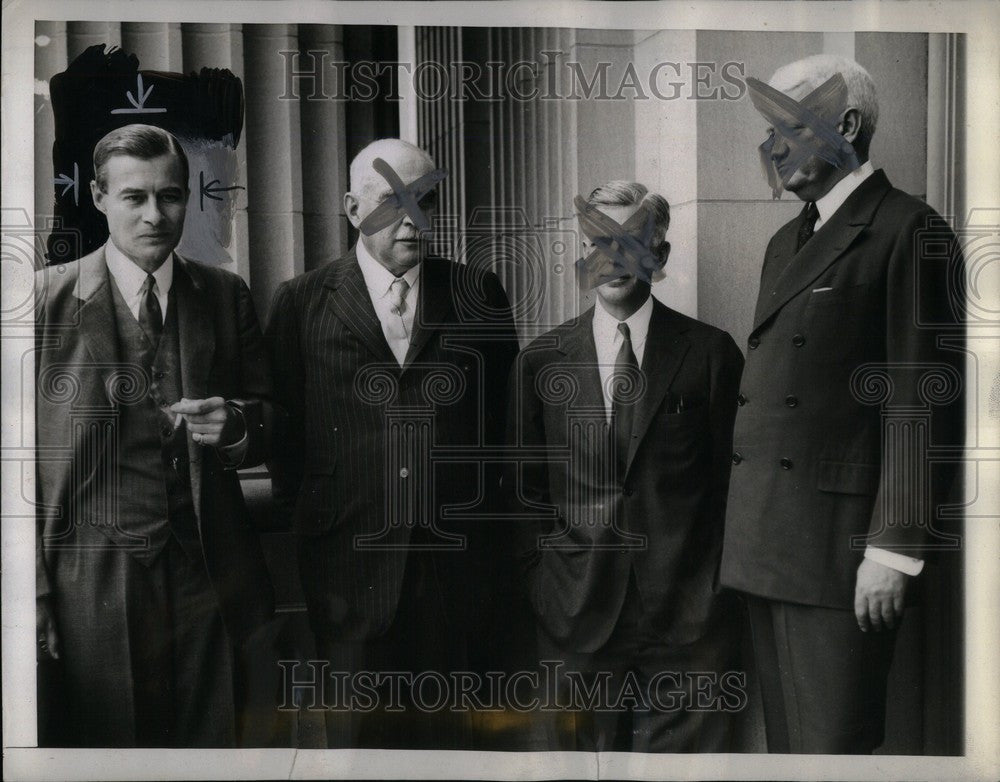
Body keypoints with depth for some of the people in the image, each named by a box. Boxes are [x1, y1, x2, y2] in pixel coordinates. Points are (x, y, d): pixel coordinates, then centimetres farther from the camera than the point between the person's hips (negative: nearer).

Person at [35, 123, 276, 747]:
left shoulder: (227, 297, 4)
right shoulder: (48, 299, -4)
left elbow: (270, 422, 10)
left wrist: (234, 425, -14)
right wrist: (34, 595, -9)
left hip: (207, 579, 3)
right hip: (92, 586, -2)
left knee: (210, 744, 13)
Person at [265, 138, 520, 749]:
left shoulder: (480, 294, 5)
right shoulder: (301, 303, 3)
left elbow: (503, 415, 9)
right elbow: (282, 428, 7)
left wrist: (484, 509, 8)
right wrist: (305, 512, 6)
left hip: (456, 559, 1)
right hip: (349, 557, -1)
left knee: (449, 728, 11)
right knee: (356, 725, 9)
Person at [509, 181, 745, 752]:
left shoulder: (710, 352, 2)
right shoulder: (540, 361, 6)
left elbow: (735, 473, 5)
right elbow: (527, 486, 10)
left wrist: (724, 583, 2)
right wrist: (543, 576, 5)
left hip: (688, 615, -1)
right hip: (579, 613, 1)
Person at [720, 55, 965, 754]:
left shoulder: (909, 232, -6)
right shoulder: (786, 243, 19)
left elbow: (924, 402, -12)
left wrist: (894, 547, -16)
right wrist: (745, 529, 13)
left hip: (840, 542, -7)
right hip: (766, 544, 8)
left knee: (835, 745, -1)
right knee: (784, 738, 15)